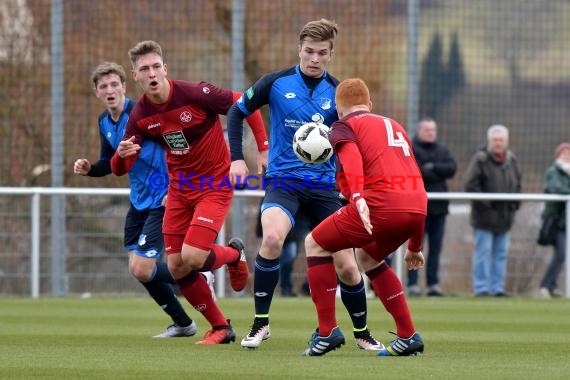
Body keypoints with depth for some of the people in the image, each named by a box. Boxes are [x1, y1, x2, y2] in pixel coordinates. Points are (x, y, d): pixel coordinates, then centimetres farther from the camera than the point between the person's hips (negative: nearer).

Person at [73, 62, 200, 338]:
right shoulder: (104, 122, 6)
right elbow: (110, 162, 19)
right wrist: (89, 168, -2)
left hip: (162, 201, -9)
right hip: (139, 201, 9)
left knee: (142, 270, -14)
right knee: (136, 268, 12)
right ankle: (182, 324, 28)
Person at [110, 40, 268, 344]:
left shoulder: (195, 94, -21)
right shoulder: (140, 115, -6)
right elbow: (119, 169, -3)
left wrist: (263, 148, -11)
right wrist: (122, 155, -28)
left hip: (214, 185, -5)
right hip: (179, 189, 5)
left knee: (192, 257, -20)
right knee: (176, 267, -1)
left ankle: (234, 254, 15)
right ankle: (220, 328, 17)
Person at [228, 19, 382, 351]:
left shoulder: (338, 92, -2)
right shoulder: (276, 83, -4)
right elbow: (237, 112, 9)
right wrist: (237, 158, 0)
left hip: (324, 184, 2)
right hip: (283, 179, -2)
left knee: (346, 266, -2)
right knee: (272, 238, -31)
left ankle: (362, 333, 24)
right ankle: (261, 324, -16)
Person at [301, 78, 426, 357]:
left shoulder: (343, 127, 13)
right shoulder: (394, 126, 33)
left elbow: (351, 154, -12)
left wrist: (358, 197, -29)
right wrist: (415, 246, 39)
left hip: (381, 201, -7)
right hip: (417, 207, 7)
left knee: (315, 245, 13)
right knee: (368, 257, 32)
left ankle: (327, 331, 5)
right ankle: (408, 336, 24)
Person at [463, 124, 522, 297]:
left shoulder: (511, 159, 9)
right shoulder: (480, 159, -10)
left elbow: (517, 183, 21)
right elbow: (470, 184, -14)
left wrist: (515, 202, 6)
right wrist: (485, 202, -17)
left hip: (505, 216, 6)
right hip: (485, 216, -6)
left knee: (501, 253, 9)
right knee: (483, 252, -5)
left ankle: (497, 287, 14)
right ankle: (481, 288, -1)